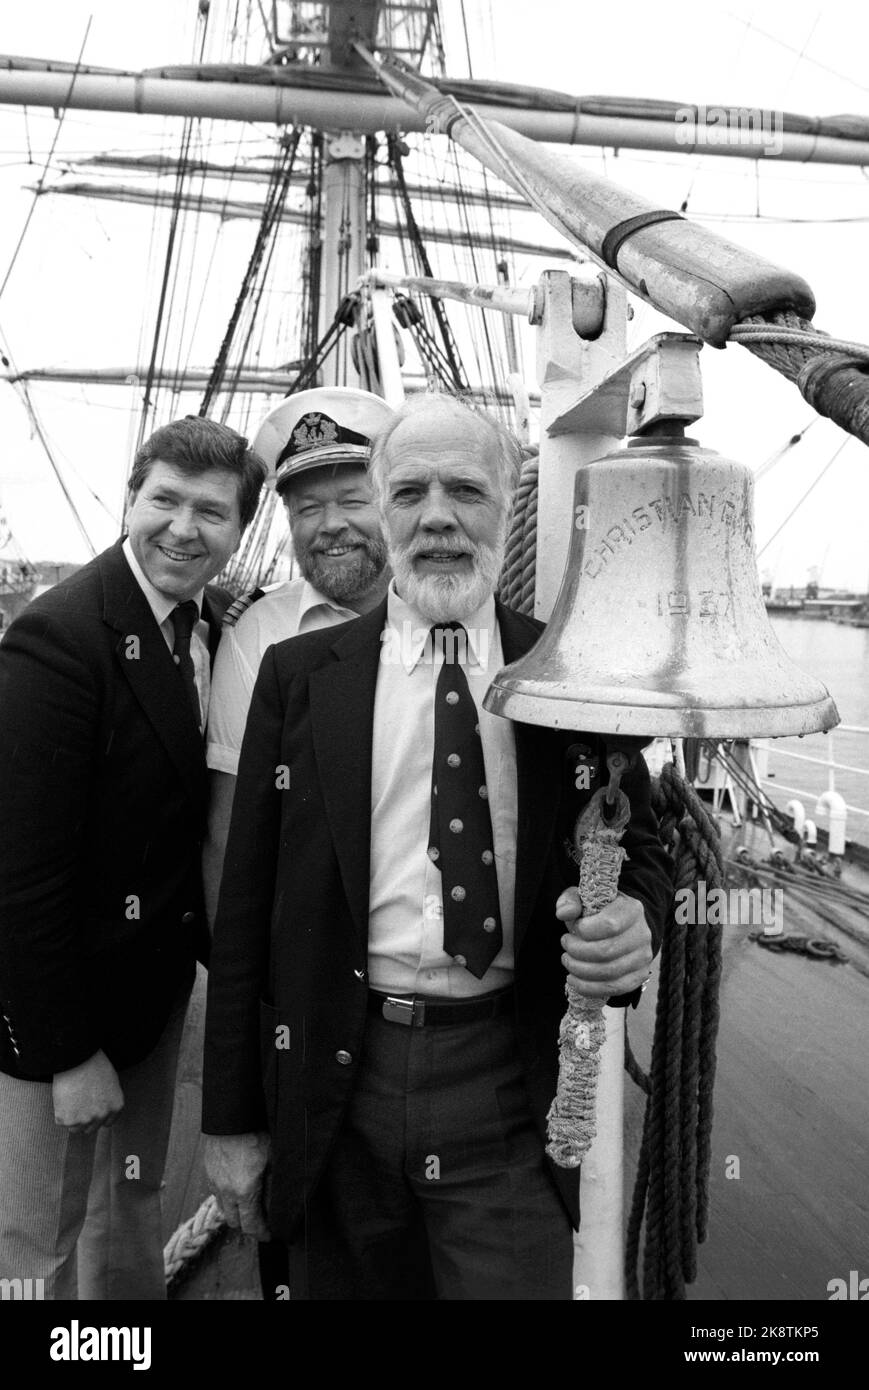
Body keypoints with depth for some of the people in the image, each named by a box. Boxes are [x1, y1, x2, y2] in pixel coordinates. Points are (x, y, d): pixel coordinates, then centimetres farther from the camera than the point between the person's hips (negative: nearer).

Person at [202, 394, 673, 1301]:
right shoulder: (299, 674, 0)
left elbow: (637, 845, 9)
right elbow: (246, 902, 1)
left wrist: (634, 918, -16)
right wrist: (231, 1116, 2)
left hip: (512, 1093, 0)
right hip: (338, 1082, 1)